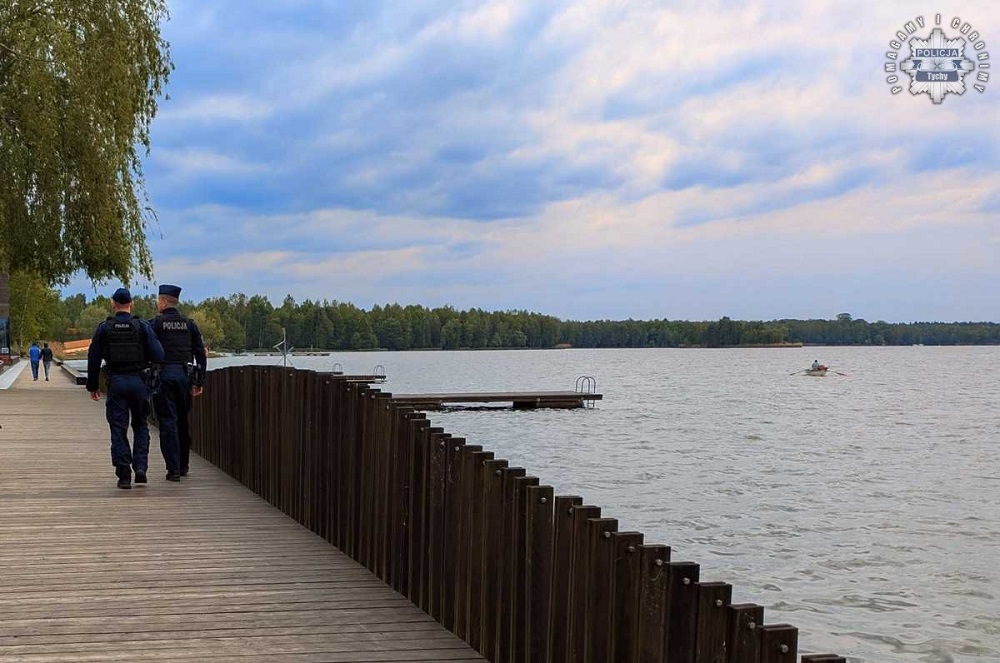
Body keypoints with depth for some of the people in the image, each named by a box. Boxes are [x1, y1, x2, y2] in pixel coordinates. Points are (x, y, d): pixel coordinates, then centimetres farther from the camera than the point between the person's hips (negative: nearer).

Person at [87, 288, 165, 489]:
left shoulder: (104, 328, 2)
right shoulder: (142, 326, -1)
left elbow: (93, 359, 5)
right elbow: (158, 355, -7)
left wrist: (93, 385, 13)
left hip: (116, 382, 0)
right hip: (138, 381, 0)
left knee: (118, 429, 4)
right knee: (140, 425, 15)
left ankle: (124, 474, -1)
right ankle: (140, 467, 2)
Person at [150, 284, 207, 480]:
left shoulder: (155, 324, -3)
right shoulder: (189, 324, 8)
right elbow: (201, 354, 8)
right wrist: (199, 382, 12)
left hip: (163, 375, -4)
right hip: (184, 376, 4)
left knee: (167, 422, -1)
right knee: (183, 421, 15)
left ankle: (173, 469, -5)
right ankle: (183, 466, 22)